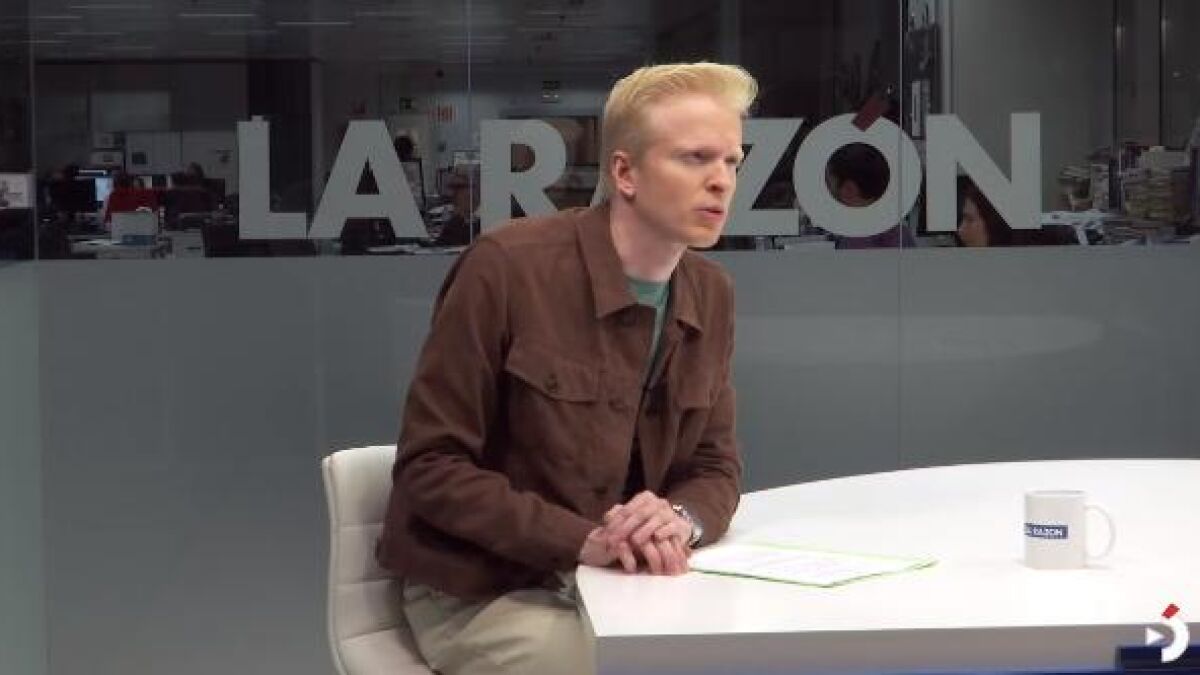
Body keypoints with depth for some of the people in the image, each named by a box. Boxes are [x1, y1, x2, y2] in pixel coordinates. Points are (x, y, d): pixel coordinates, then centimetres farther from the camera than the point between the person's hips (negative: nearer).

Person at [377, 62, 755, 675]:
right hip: (480, 594, -6)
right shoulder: (507, 268, -16)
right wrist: (582, 540, -26)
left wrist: (680, 521, -16)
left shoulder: (711, 294, 4)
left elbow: (716, 467, 9)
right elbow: (430, 465, -15)